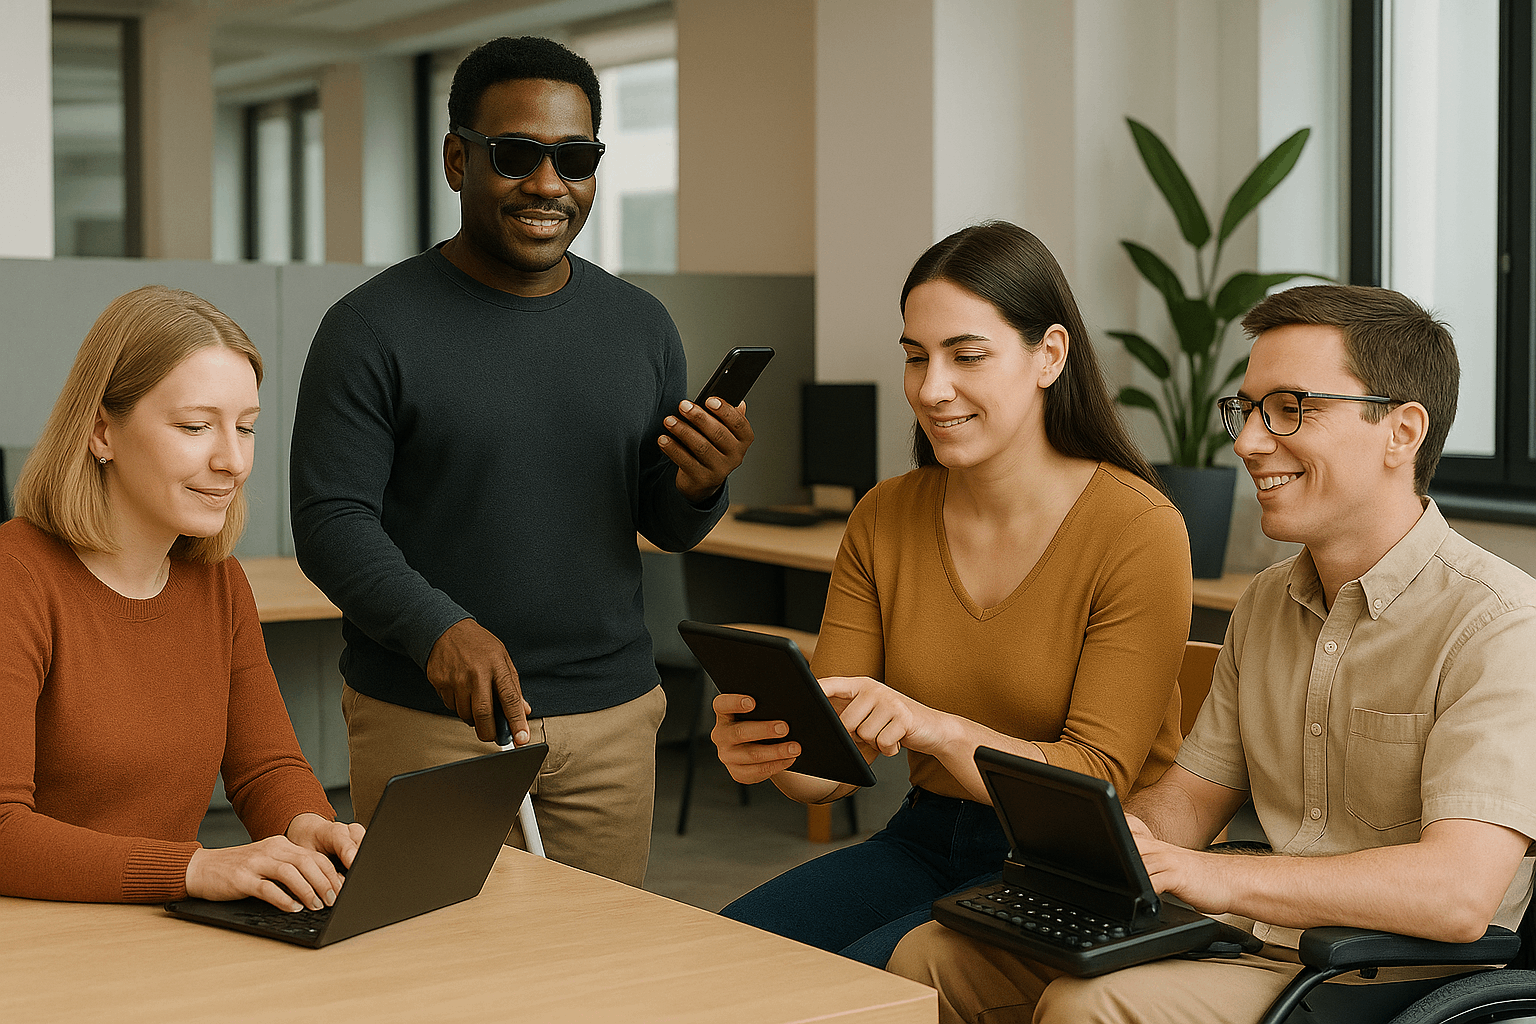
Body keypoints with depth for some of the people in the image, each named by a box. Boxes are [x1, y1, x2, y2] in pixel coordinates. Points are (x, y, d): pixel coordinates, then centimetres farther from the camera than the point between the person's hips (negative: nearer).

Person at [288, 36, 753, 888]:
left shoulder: (639, 326, 9)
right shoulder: (374, 328, -5)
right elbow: (330, 523, -10)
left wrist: (699, 488, -9)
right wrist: (437, 627, -27)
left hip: (612, 718, 4)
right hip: (428, 721, -4)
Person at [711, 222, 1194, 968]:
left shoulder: (1137, 529, -13)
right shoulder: (883, 520, 3)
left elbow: (1100, 779, -16)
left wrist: (937, 731, -33)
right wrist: (776, 752, -23)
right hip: (925, 844, 5)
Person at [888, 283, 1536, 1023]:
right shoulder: (1266, 603, 13)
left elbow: (1459, 893, -26)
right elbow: (1192, 794, 17)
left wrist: (1220, 878, -29)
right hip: (1254, 945, 7)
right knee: (932, 957, -5)